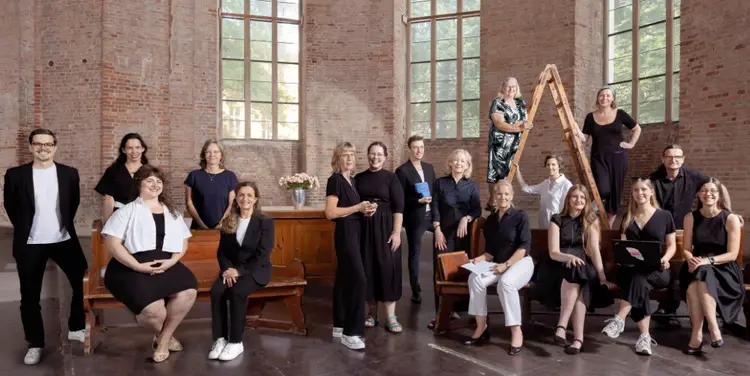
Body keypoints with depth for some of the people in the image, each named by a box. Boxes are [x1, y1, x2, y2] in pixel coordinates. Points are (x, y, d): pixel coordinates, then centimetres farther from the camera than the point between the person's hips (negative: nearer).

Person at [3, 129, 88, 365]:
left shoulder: (69, 174, 0)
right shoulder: (15, 175, -4)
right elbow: (10, 206, 6)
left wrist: (65, 225, 8)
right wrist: (24, 229, 8)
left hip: (64, 240, 1)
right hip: (30, 244, -1)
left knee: (84, 283, 3)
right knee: (30, 297, 8)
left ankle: (76, 328, 24)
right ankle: (35, 344, 24)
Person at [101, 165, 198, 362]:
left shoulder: (172, 212, 20)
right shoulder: (128, 210, 6)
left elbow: (183, 241, 17)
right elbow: (112, 243, -5)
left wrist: (172, 261, -5)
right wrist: (139, 266, -16)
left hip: (166, 265, 4)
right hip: (131, 268, -4)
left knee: (188, 292, -27)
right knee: (153, 309, -30)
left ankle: (163, 339, -2)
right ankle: (163, 335, 10)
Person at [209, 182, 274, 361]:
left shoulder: (265, 222, -4)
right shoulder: (228, 222, 10)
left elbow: (262, 254, -11)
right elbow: (221, 251, 9)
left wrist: (240, 271, -19)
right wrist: (227, 268, -11)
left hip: (256, 270, -4)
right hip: (232, 269, 4)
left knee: (237, 292, -31)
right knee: (216, 291, -26)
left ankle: (236, 342, -19)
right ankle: (220, 339, -17)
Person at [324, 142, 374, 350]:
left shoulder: (352, 180, 14)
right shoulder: (335, 180, -11)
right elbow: (330, 212, -19)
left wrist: (365, 210, 5)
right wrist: (358, 207, -17)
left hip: (354, 232, 9)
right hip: (345, 232, -9)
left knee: (344, 278, 12)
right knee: (358, 278, -13)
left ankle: (340, 325, 21)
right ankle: (350, 332, -6)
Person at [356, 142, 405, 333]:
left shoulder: (391, 178, -2)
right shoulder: (359, 178, 8)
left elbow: (398, 208, -6)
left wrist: (396, 232, -13)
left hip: (385, 228, -3)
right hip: (364, 228, 3)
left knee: (387, 268, -3)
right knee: (368, 269, 5)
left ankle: (391, 316, 4)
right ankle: (372, 312, 18)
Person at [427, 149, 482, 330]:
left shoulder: (472, 185, 7)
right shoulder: (440, 183, 5)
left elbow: (477, 209, 1)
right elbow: (434, 208, 1)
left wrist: (466, 219, -19)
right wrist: (437, 230, -9)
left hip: (465, 232, 1)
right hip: (444, 232, -1)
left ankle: (456, 308, 14)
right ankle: (441, 312, -2)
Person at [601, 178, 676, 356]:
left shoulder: (664, 216, 9)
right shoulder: (628, 218, 17)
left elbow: (672, 245, 9)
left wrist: (665, 259, -13)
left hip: (657, 271, -2)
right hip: (631, 267, 2)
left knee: (638, 277, -37)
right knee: (639, 283, -34)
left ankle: (619, 319, -39)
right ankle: (645, 336, -33)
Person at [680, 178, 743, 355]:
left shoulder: (731, 219, -4)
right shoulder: (691, 217, 5)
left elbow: (732, 254, -8)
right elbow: (686, 249, 6)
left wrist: (708, 261, -24)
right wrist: (691, 259, -17)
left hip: (723, 269, -2)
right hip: (697, 267, 2)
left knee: (702, 276, -36)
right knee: (692, 283, -33)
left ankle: (705, 330, -30)